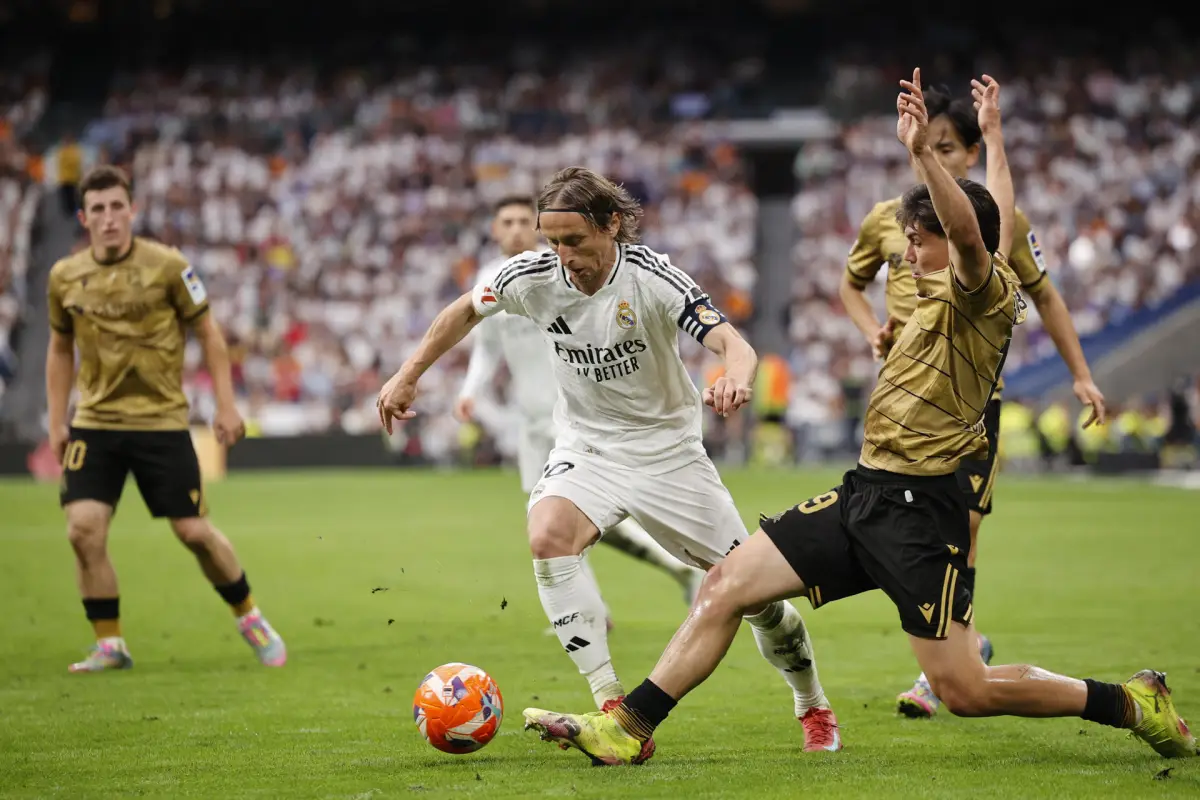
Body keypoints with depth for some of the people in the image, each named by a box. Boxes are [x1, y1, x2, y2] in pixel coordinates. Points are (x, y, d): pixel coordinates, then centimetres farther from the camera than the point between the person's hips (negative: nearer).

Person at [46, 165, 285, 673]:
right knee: (83, 530, -11)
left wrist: (225, 406, -5)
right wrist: (56, 423, 11)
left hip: (162, 421, -2)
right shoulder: (65, 277, 2)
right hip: (94, 422, 3)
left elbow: (208, 333, 0)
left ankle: (250, 619, 21)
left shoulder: (167, 266, -8)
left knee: (194, 532, -2)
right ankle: (109, 646, 4)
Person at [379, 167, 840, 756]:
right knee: (548, 537, -30)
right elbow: (464, 311, 8)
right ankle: (614, 711, -29)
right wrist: (407, 376, 8)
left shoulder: (652, 278, -22)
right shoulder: (534, 276, -12)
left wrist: (736, 377, -56)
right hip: (586, 447, 2)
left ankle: (814, 710, 29)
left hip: (667, 447, -2)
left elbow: (731, 342, -34)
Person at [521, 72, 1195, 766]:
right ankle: (629, 728, 2)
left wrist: (924, 153, -39)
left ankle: (1133, 704, 8)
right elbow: (1002, 216, 34)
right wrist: (993, 136, 47)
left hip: (919, 508, -9)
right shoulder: (949, 298, 15)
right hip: (866, 494, 9)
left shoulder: (987, 292, -8)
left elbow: (969, 232, -32)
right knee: (726, 585, 0)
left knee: (965, 691, -9)